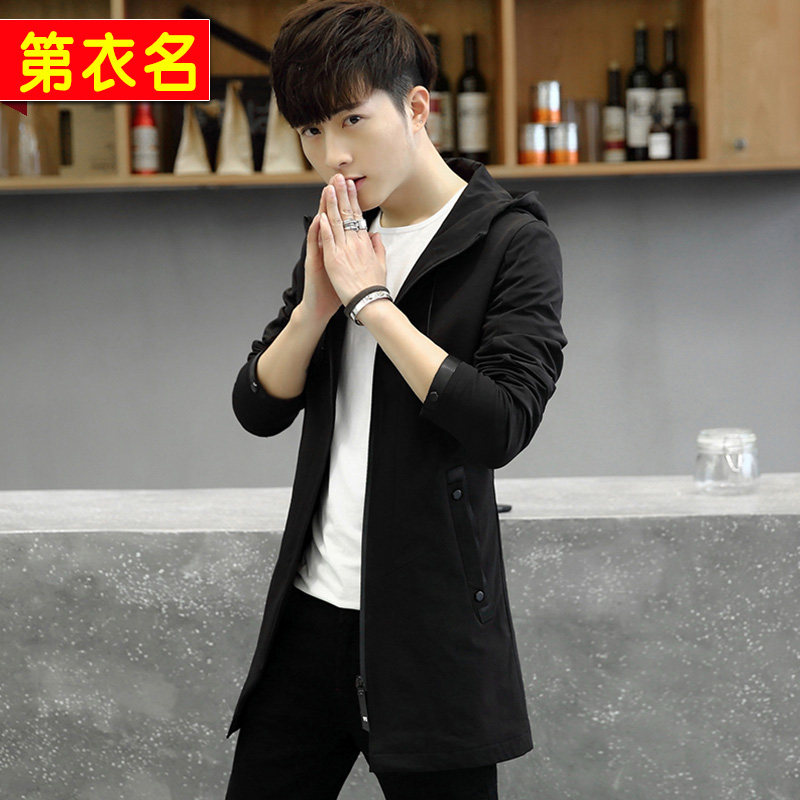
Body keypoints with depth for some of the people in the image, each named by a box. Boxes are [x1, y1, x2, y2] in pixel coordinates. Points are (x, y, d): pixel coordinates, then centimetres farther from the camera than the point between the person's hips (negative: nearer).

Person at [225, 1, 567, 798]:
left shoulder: (511, 243, -9)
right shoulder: (334, 236, 12)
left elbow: (503, 422, -21)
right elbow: (258, 408, 10)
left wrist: (371, 301, -17)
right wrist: (314, 307, -8)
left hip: (431, 624, -6)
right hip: (311, 611, 6)